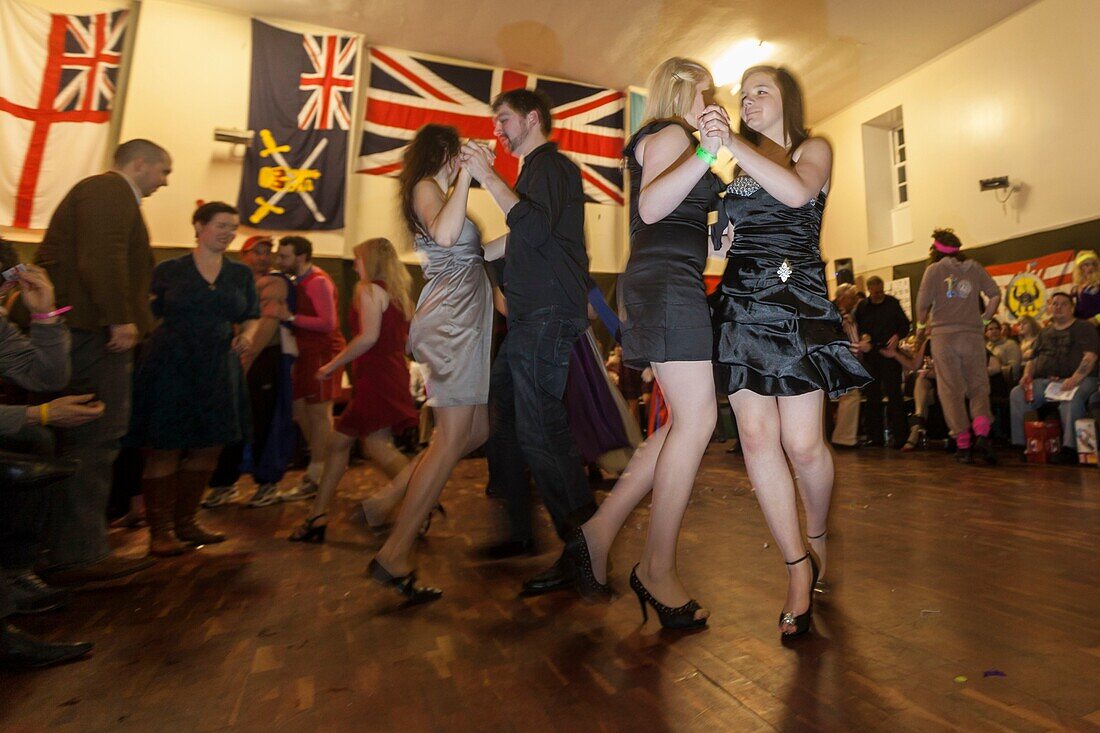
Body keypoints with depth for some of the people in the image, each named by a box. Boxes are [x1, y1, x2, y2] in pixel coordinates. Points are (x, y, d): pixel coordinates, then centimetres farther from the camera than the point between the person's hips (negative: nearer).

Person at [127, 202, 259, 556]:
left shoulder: (241, 274, 10)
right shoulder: (168, 270, 2)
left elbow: (251, 318, 13)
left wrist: (247, 336, -6)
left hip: (218, 371, 4)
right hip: (170, 367, -4)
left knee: (208, 449, 8)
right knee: (164, 450, 0)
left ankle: (185, 522, 25)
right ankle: (160, 530, 14)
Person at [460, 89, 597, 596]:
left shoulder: (552, 165, -2)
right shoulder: (536, 170, 27)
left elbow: (535, 230, -20)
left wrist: (488, 178, -13)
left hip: (549, 317, -10)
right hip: (530, 317, 10)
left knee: (540, 431, -15)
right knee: (501, 418, 11)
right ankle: (516, 530, 24)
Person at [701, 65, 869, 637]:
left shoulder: (814, 149, 12)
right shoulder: (740, 167, 24)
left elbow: (797, 190, -13)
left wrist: (733, 143, -14)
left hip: (795, 300, -4)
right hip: (740, 303, 4)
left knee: (802, 442, -7)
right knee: (756, 437, -6)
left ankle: (817, 535, 24)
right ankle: (798, 568, 5)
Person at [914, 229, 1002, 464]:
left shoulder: (934, 269, 1)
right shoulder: (975, 268, 11)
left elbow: (923, 304, -5)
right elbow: (995, 295, 4)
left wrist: (921, 325, 12)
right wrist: (984, 318, 17)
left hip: (944, 336, -2)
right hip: (972, 336, 2)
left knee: (952, 391, 2)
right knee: (978, 387, 9)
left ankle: (963, 445, 2)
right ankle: (982, 434, -12)